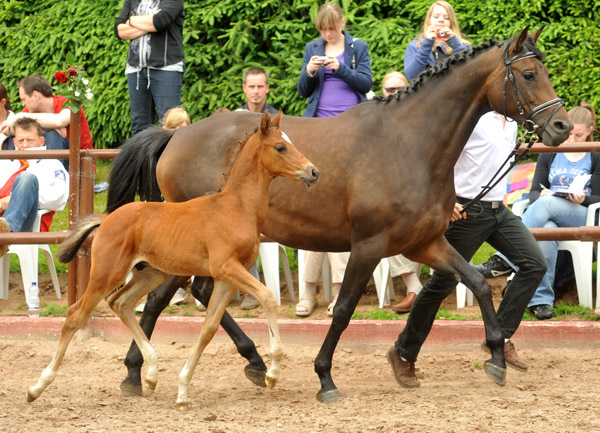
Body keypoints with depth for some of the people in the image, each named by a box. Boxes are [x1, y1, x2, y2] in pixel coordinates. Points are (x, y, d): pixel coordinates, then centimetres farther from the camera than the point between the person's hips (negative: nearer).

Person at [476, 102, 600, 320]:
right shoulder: (549, 155, 18)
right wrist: (541, 194, -11)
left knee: (545, 203, -36)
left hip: (581, 216, -2)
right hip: (549, 217, 2)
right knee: (546, 232, -38)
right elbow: (534, 192, 14)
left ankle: (504, 260, -47)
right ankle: (541, 299, -43)